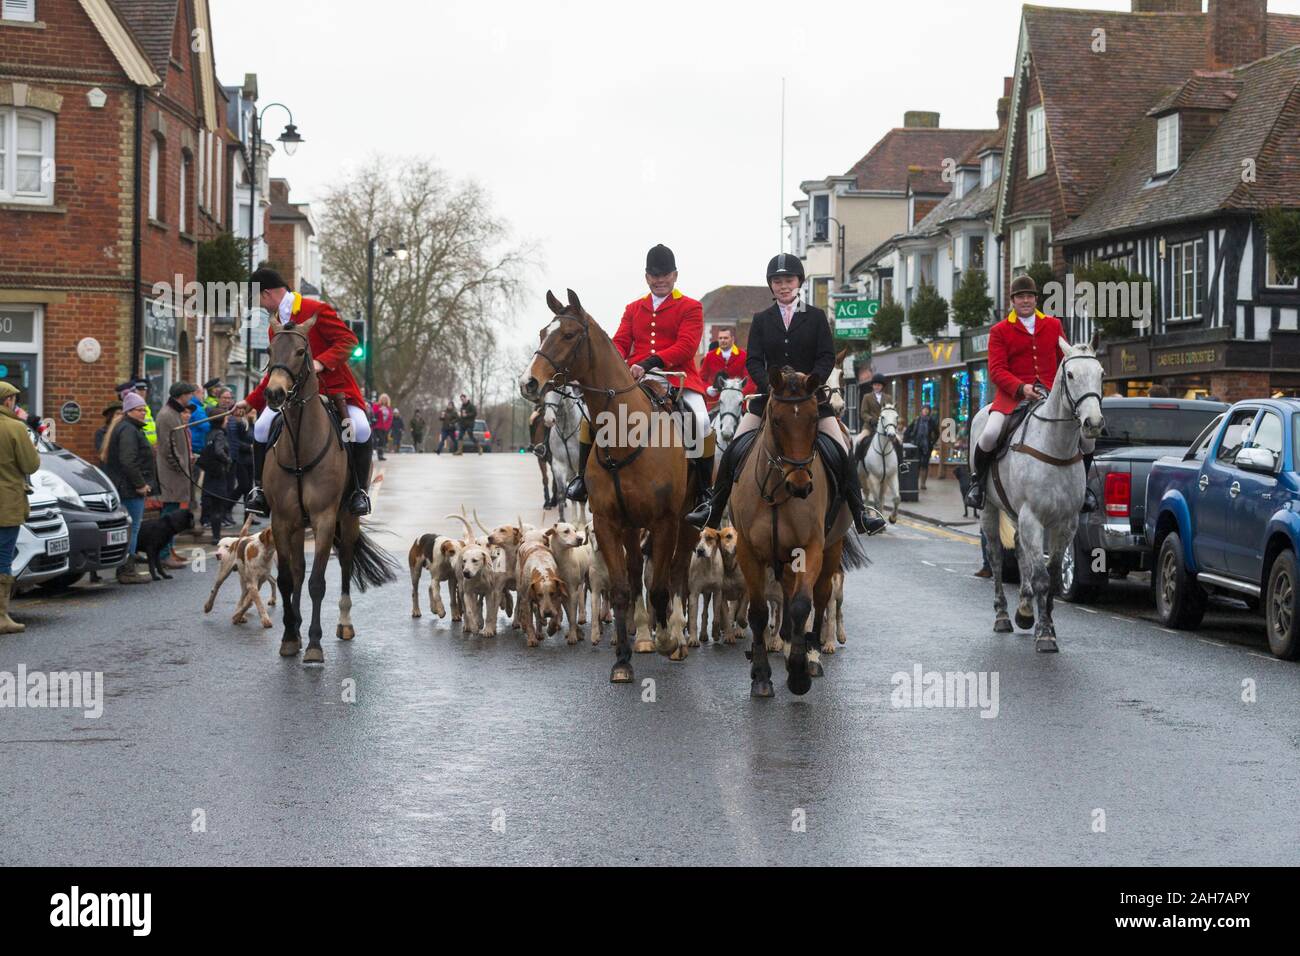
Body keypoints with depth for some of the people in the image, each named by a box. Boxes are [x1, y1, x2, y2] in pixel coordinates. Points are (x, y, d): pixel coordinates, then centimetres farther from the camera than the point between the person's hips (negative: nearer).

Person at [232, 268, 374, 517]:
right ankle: (259, 488, 0)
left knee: (360, 429, -28)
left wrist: (321, 362, -29)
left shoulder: (316, 310, -10)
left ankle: (360, 491, -11)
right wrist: (251, 401, 19)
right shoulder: (275, 327, 12)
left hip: (335, 387, -6)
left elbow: (348, 340, -15)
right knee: (262, 426, -15)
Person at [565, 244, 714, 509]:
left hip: (677, 378, -3)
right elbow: (620, 343, 13)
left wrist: (648, 363, -21)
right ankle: (583, 477, -2)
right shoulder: (633, 309, 20)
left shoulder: (691, 308, 6)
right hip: (634, 379, 4)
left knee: (700, 422, -29)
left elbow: (686, 346, -8)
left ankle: (703, 491, -15)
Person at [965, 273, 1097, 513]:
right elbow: (996, 369, -4)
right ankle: (977, 479, 1)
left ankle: (1081, 484, 16)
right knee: (990, 434, -27)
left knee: (1087, 435, -10)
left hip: (1050, 393, 3)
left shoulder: (1054, 325, 14)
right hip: (1013, 394, -3)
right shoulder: (1000, 331, 4)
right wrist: (1021, 388, -21)